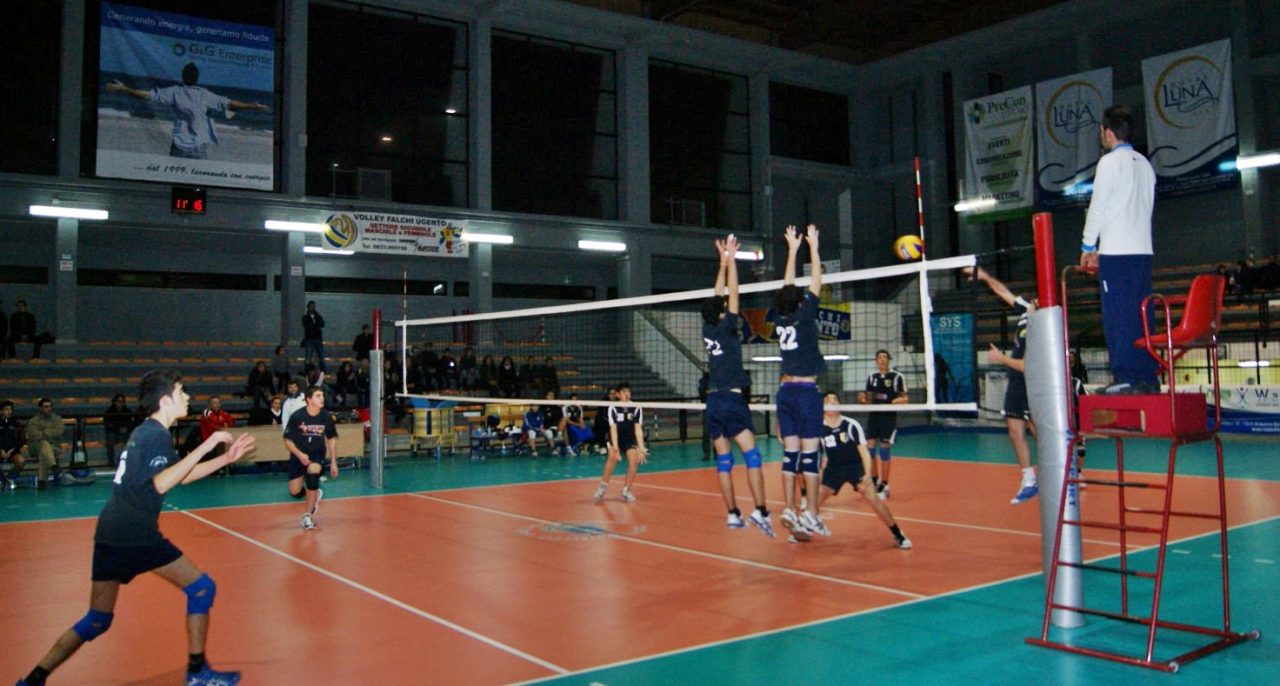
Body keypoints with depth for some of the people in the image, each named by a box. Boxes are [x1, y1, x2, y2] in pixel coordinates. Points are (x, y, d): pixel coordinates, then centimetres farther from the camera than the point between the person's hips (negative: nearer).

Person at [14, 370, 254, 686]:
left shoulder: (147, 432, 18)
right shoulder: (155, 434, -10)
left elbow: (182, 476, 25)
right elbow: (160, 483, -24)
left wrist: (226, 458, 19)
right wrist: (205, 446, -24)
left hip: (111, 535, 9)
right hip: (136, 535, -9)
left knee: (97, 621, 15)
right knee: (202, 588, 2)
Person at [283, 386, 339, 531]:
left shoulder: (325, 416, -11)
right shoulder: (297, 417, -18)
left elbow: (331, 439, 4)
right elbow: (288, 441, -10)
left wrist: (333, 463, 4)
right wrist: (300, 455, -27)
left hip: (317, 454, 0)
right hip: (298, 455, 0)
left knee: (312, 474, -30)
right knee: (295, 492, -3)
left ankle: (308, 514, -13)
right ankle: (315, 494, 35)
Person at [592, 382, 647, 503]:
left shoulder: (636, 408, -13)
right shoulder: (613, 408, -16)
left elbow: (638, 429, -17)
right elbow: (613, 429, -22)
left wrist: (641, 448, -25)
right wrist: (615, 448, -31)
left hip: (630, 440, 2)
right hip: (616, 440, -1)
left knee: (634, 461, -18)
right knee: (612, 457, -28)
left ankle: (626, 491, 0)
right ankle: (603, 486, -16)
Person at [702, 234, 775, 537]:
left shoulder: (708, 329, 7)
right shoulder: (726, 328, -8)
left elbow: (719, 297, 16)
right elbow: (733, 295, -6)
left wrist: (723, 263, 19)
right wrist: (730, 261, -1)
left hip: (712, 401, 7)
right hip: (731, 399, -7)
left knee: (723, 459, 6)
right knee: (752, 455, -10)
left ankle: (733, 514, 7)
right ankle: (760, 511, -20)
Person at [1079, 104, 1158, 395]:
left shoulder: (1110, 161, -6)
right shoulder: (1144, 164, 16)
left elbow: (1098, 207, -8)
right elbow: (1143, 208, 19)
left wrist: (1087, 246, 3)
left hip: (1116, 252, -7)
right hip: (1142, 250, 7)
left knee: (1117, 315, -6)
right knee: (1141, 314, 7)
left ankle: (1125, 377, -8)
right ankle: (1147, 378, 8)